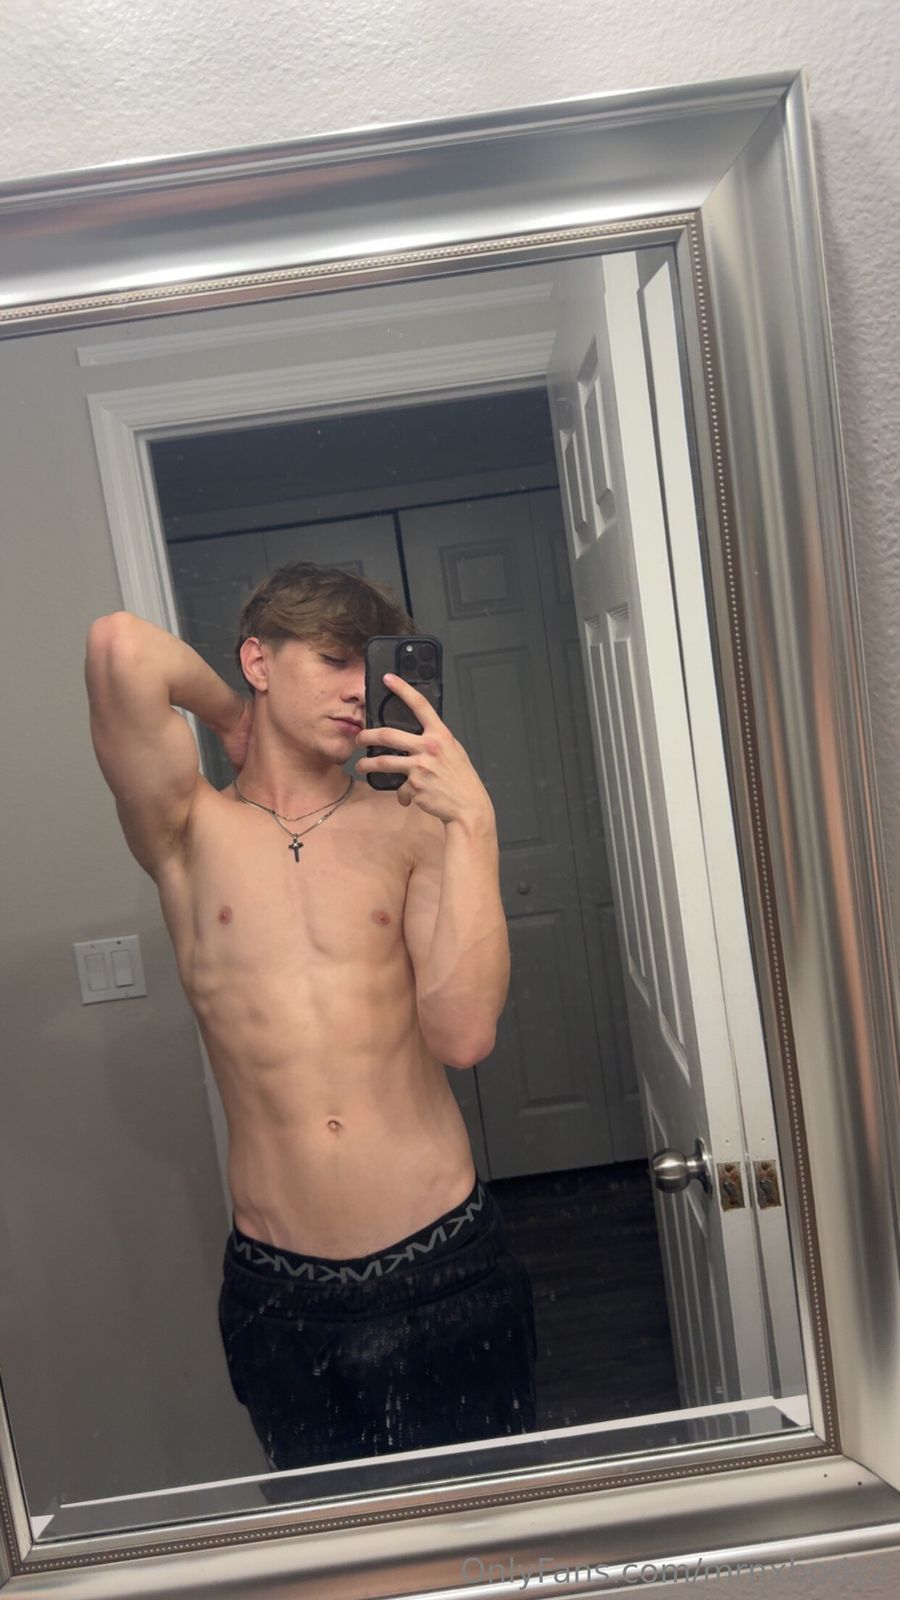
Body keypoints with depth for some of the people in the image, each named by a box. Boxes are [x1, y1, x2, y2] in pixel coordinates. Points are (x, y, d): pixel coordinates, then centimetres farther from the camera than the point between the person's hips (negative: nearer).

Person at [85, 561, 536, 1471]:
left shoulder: (410, 829, 0)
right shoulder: (190, 836, -2)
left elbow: (463, 1037, -14)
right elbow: (121, 648, -20)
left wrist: (472, 823, -16)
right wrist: (230, 714, -1)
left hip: (443, 1269, 1)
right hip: (279, 1294, 0)